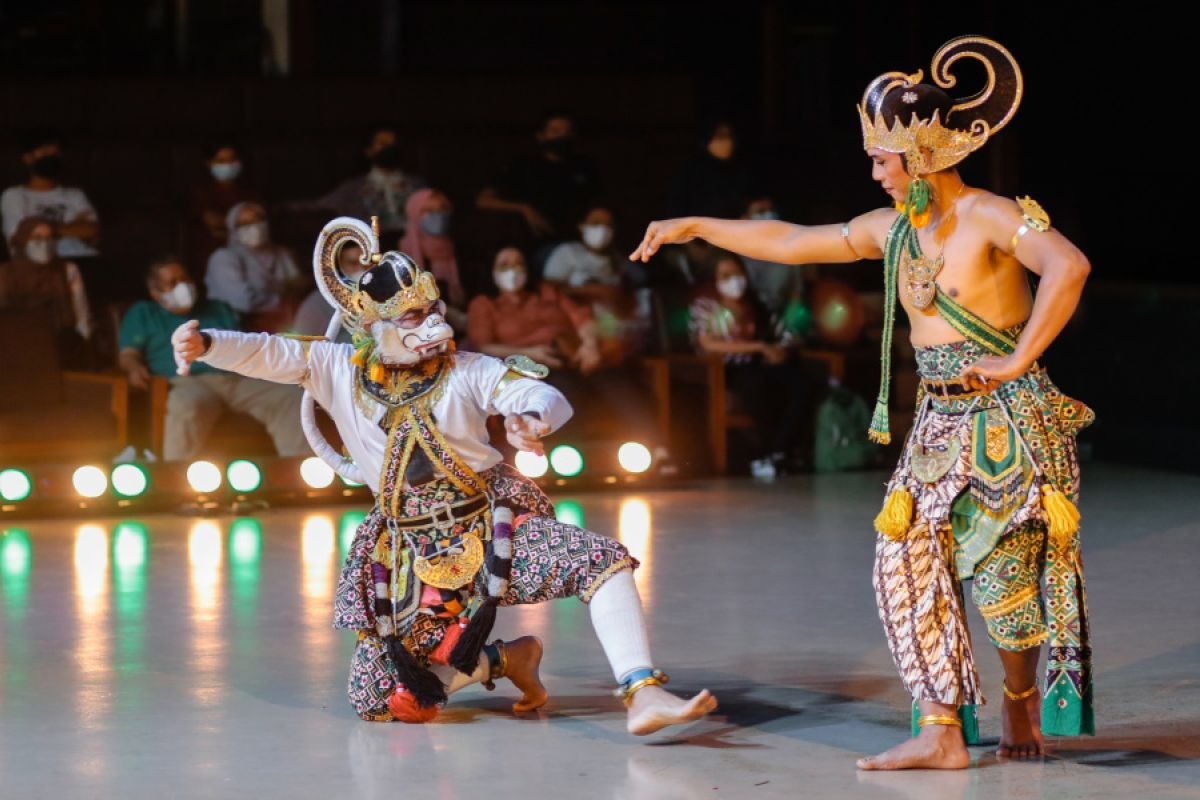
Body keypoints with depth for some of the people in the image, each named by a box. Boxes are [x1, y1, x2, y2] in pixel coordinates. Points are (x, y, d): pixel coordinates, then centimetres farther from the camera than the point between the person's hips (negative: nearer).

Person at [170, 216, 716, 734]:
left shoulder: (467, 372, -6)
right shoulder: (338, 371, -1)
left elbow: (550, 398, -15)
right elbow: (267, 353, -8)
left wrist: (534, 418, -39)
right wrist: (207, 345, -28)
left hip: (494, 527, -2)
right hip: (411, 553, 2)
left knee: (600, 559, -29)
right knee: (379, 698, -3)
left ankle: (644, 695, -37)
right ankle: (506, 660, 17)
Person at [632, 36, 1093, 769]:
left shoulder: (991, 218, -14)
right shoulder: (893, 230, 10)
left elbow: (1068, 267, -30)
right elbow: (794, 242, 20)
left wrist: (1019, 358, -25)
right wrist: (696, 228, 22)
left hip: (1007, 422, -7)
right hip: (940, 425, 7)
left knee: (1004, 574, -5)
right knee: (908, 563, -3)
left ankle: (1022, 704, 19)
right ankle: (942, 733, -3)